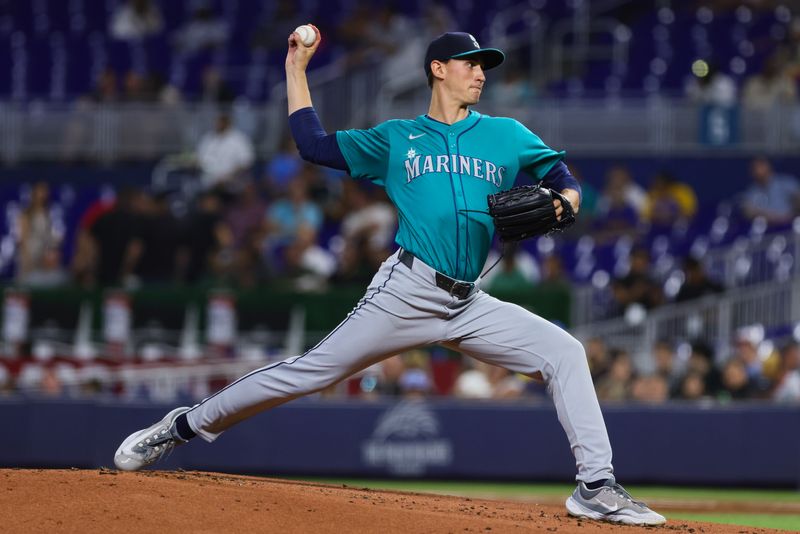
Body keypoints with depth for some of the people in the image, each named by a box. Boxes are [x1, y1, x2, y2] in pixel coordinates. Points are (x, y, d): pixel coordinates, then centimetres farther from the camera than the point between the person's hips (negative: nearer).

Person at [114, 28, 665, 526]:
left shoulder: (507, 136, 16)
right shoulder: (396, 139, 12)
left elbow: (564, 176, 15)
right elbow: (314, 143, 13)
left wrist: (561, 203, -9)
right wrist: (297, 69, 15)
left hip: (470, 305, 3)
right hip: (407, 294, -3)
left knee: (565, 352, -12)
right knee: (311, 371, -9)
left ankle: (596, 487, -12)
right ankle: (184, 426, 4)